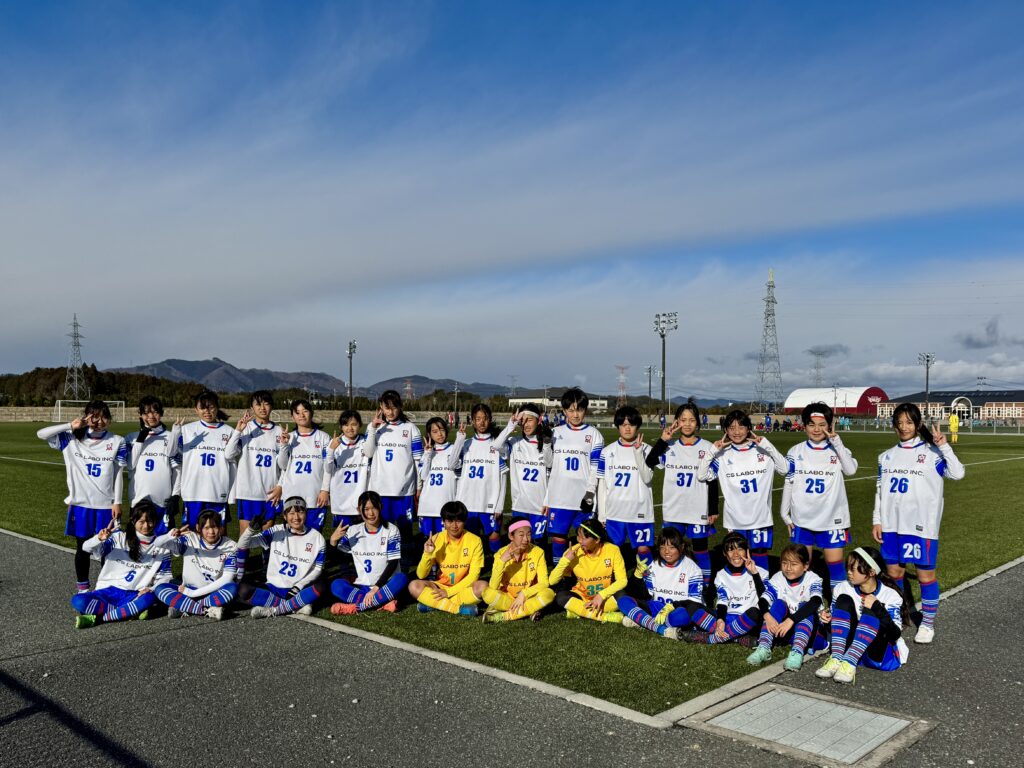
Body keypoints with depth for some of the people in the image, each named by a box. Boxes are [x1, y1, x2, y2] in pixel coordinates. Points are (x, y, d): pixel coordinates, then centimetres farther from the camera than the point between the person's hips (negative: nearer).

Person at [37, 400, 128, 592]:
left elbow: (118, 473, 0)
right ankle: (82, 588, 25)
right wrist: (70, 426, -13)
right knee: (83, 547, 12)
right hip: (81, 503, 1)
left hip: (106, 504, -1)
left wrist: (117, 502, -3)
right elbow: (41, 434, -6)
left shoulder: (117, 442, -1)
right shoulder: (72, 439, 0)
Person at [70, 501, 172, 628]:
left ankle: (96, 618, -25)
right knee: (78, 601, -28)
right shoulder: (119, 538, 2)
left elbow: (164, 577, 7)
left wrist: (152, 589, -14)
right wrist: (99, 539, -30)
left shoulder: (161, 547, 5)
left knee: (148, 599, -36)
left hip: (134, 596, 0)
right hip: (108, 591, 0)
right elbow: (87, 548, -7)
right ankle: (130, 612, -22)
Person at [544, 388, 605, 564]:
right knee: (558, 540, 4)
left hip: (583, 499, -2)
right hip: (558, 498, 3)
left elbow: (596, 470, -1)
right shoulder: (556, 433, 11)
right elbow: (549, 467, 14)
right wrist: (546, 499, 12)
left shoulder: (594, 434, 3)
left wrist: (590, 496, -12)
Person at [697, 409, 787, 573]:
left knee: (761, 563, 5)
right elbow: (701, 475, -3)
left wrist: (767, 445, -14)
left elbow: (784, 469, -7)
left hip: (760, 518, 0)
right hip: (734, 520, 1)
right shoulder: (723, 455, 1)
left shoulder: (762, 451, 1)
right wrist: (712, 451, -12)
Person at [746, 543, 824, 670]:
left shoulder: (812, 580, -11)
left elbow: (815, 603, -31)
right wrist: (767, 616, -39)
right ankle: (764, 649, -36)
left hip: (807, 630, -2)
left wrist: (790, 620, -42)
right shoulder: (777, 579, -3)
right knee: (779, 603, -23)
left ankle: (797, 652, -48)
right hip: (781, 629, 2)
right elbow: (763, 601, -16)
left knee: (806, 607, -28)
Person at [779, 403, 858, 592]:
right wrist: (785, 513, 4)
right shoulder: (796, 452, 2)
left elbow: (851, 470, -20)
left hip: (832, 519, -1)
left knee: (835, 563, 1)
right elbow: (789, 483, 6)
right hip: (802, 519, 1)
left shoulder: (837, 450, 0)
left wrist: (836, 441, -21)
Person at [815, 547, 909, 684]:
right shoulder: (843, 588, -2)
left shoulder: (890, 595, -13)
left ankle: (849, 664, -38)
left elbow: (895, 635, -20)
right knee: (844, 600, -17)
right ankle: (836, 660, -30)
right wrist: (828, 618, -12)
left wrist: (878, 608, -33)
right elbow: (835, 616, 11)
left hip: (881, 653, -4)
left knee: (871, 612, -29)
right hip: (851, 646, 4)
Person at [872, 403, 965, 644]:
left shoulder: (930, 453, -2)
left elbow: (958, 473, -15)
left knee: (926, 574, 3)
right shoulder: (887, 456, 11)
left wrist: (944, 446, -20)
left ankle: (928, 623, 16)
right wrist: (876, 520, 9)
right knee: (894, 573, 11)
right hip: (891, 524, 4)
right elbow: (880, 489, 13)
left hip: (921, 525, -4)